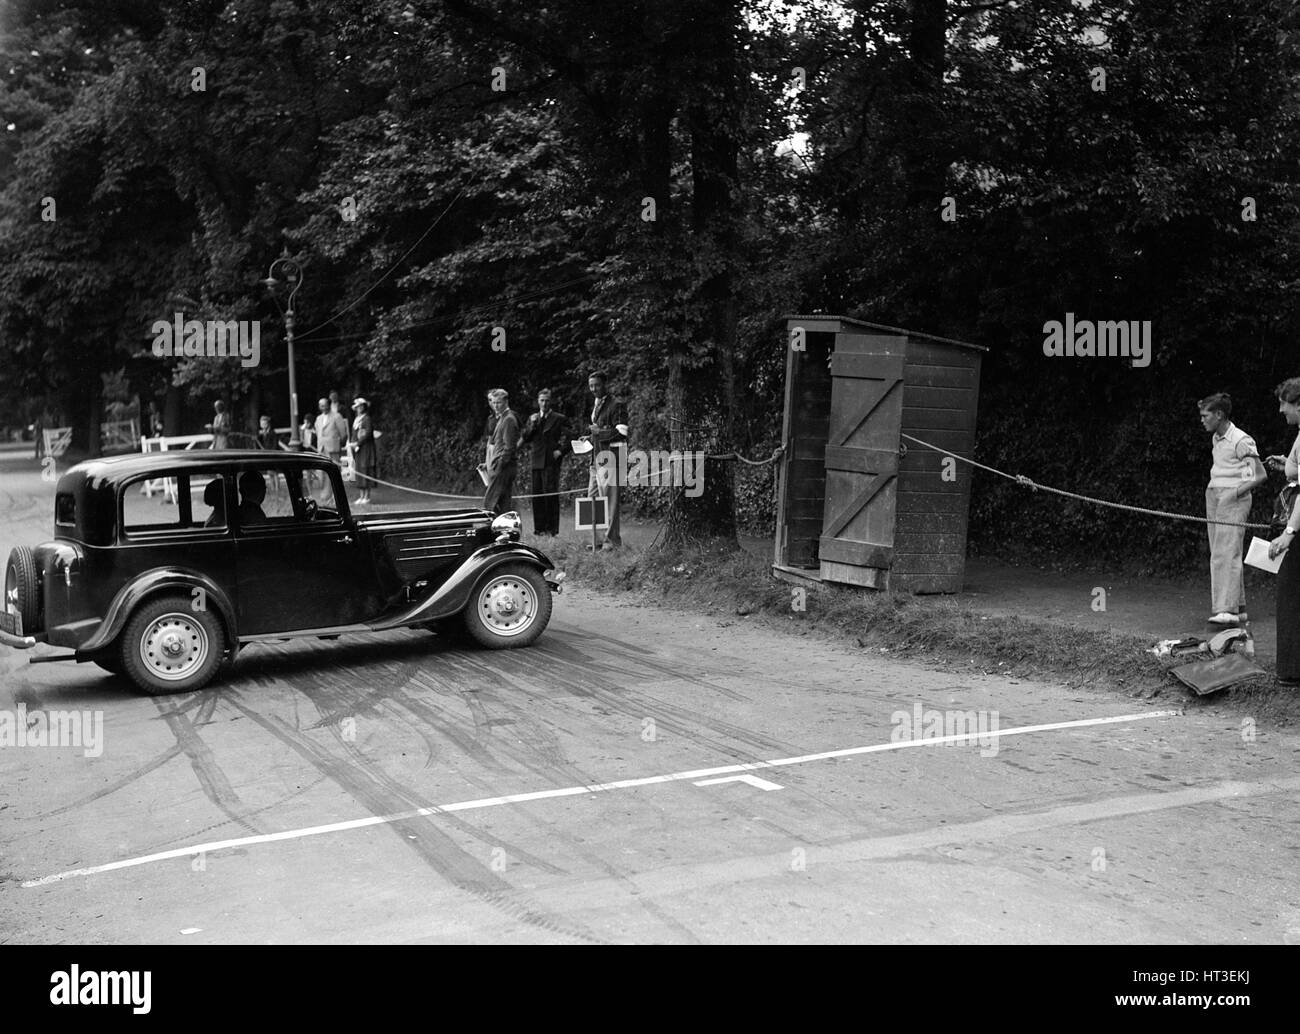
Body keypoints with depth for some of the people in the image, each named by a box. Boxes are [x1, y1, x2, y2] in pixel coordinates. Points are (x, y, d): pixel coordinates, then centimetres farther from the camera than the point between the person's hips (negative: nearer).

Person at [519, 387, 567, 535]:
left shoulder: (559, 418, 5)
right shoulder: (532, 418, 17)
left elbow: (566, 438, 3)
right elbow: (523, 438, 9)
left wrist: (560, 450, -13)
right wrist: (532, 424, -3)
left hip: (551, 461, -4)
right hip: (536, 461, 4)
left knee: (550, 494, -9)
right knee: (537, 495, 4)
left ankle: (552, 528, -6)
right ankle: (539, 527, 8)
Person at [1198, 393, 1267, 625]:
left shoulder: (1241, 440, -11)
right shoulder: (1216, 439, 15)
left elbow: (1261, 475, -13)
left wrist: (1236, 492, -20)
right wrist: (1213, 490, 13)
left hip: (1233, 500, -9)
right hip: (1213, 496, 9)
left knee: (1227, 553, -16)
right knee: (1218, 553, 7)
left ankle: (1228, 609, -20)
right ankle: (1239, 607, 12)